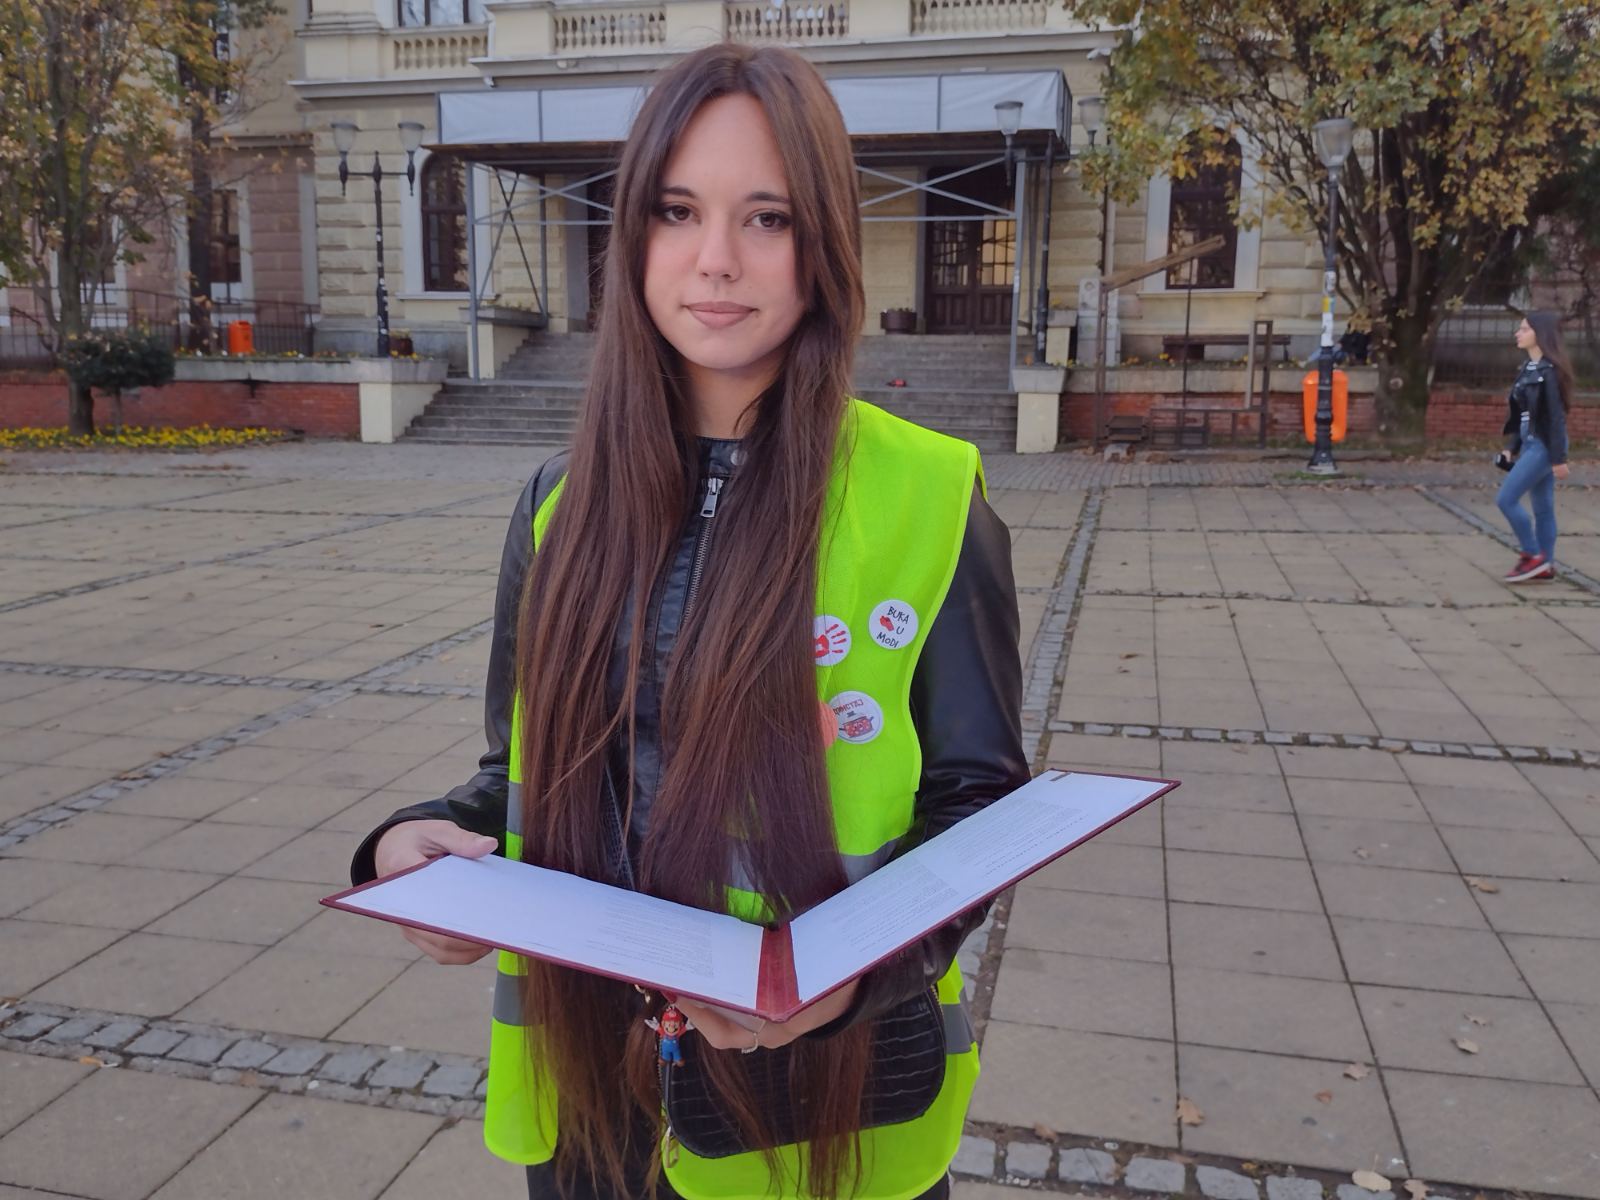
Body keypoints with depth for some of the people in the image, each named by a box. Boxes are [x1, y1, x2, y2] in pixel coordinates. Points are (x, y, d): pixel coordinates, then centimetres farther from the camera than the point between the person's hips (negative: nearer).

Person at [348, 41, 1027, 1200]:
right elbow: (533, 775, 8)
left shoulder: (929, 499, -11)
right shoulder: (564, 502, 0)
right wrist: (422, 841, -12)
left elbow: (978, 800, -6)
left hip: (829, 1096, -3)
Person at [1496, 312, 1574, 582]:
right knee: (1543, 507, 11)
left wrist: (1559, 458, -18)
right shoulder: (1528, 368, 11)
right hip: (1532, 444, 9)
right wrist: (1512, 447, 13)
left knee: (1506, 499, -10)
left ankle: (1532, 556, 0)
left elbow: (1556, 416, -17)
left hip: (1544, 445, -9)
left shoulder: (1549, 370, -15)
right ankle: (1544, 565, 17)